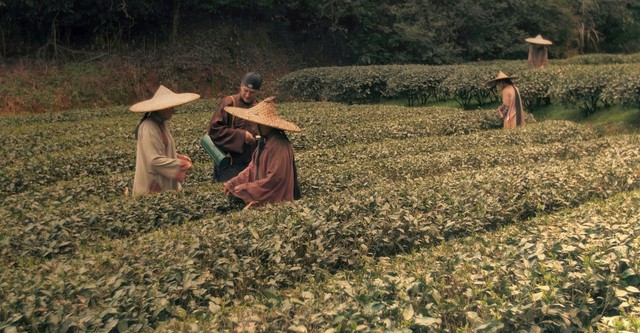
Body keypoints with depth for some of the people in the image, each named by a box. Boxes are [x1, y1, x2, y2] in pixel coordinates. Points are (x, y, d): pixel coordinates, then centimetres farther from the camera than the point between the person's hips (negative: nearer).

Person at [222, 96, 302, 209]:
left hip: (276, 200, -8)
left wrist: (245, 188, -16)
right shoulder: (265, 141, 8)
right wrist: (232, 183, 2)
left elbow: (274, 179, -23)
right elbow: (253, 168, 13)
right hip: (264, 195, 9)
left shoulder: (278, 145, -21)